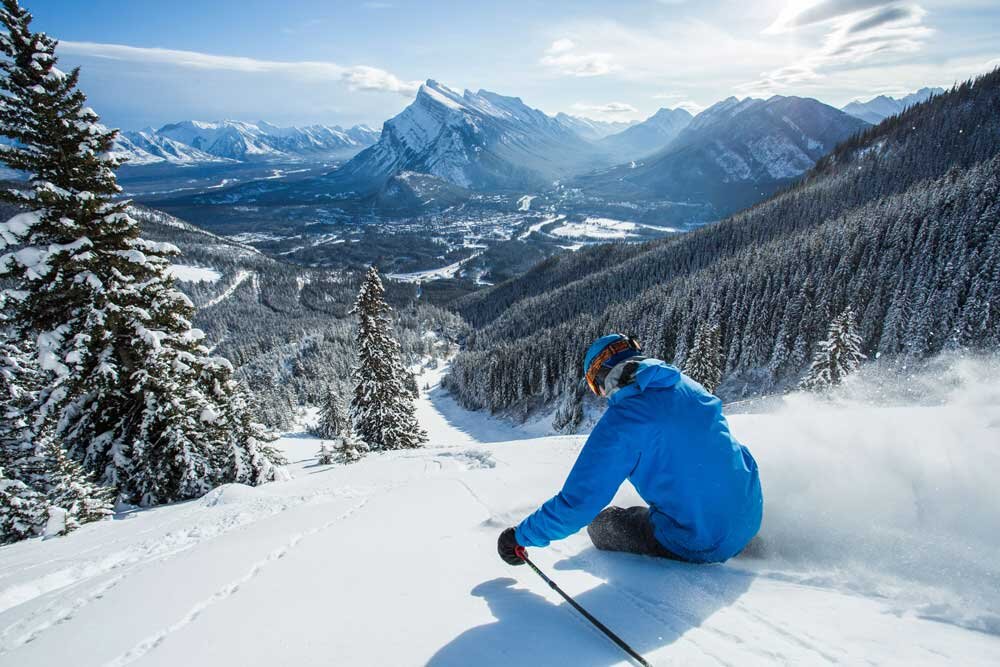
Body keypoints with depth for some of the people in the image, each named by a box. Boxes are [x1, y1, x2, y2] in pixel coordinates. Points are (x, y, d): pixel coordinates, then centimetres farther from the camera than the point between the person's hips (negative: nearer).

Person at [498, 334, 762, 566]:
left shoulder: (620, 421, -19)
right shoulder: (689, 386, 1)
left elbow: (577, 503, -16)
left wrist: (521, 536, -2)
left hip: (700, 546, -6)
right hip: (751, 520, 7)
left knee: (600, 524, 12)